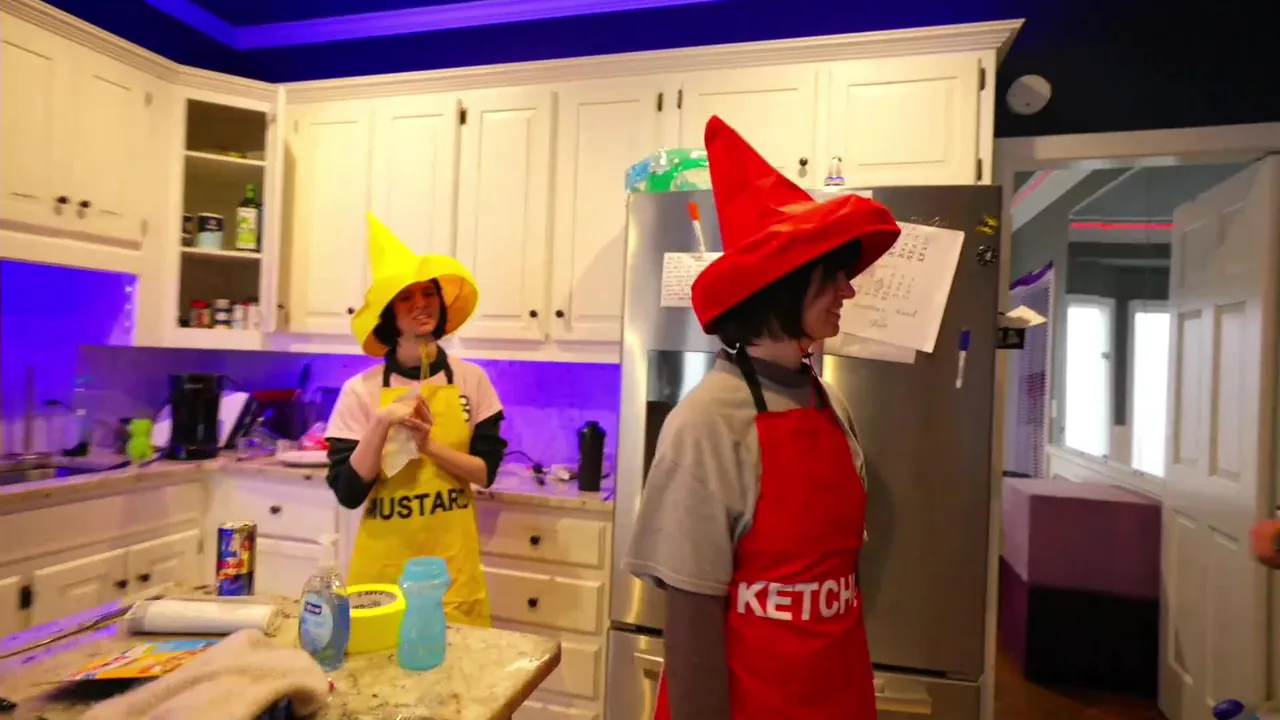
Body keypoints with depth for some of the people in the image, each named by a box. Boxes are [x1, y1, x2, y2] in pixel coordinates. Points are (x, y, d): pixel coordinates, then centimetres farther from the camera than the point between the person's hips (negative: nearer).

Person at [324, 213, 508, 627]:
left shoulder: (471, 380, -2)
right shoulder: (360, 390, -5)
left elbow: (486, 472, -2)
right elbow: (347, 492, -8)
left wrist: (429, 444, -16)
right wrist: (380, 426, -20)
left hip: (452, 562, 1)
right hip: (382, 562, 0)